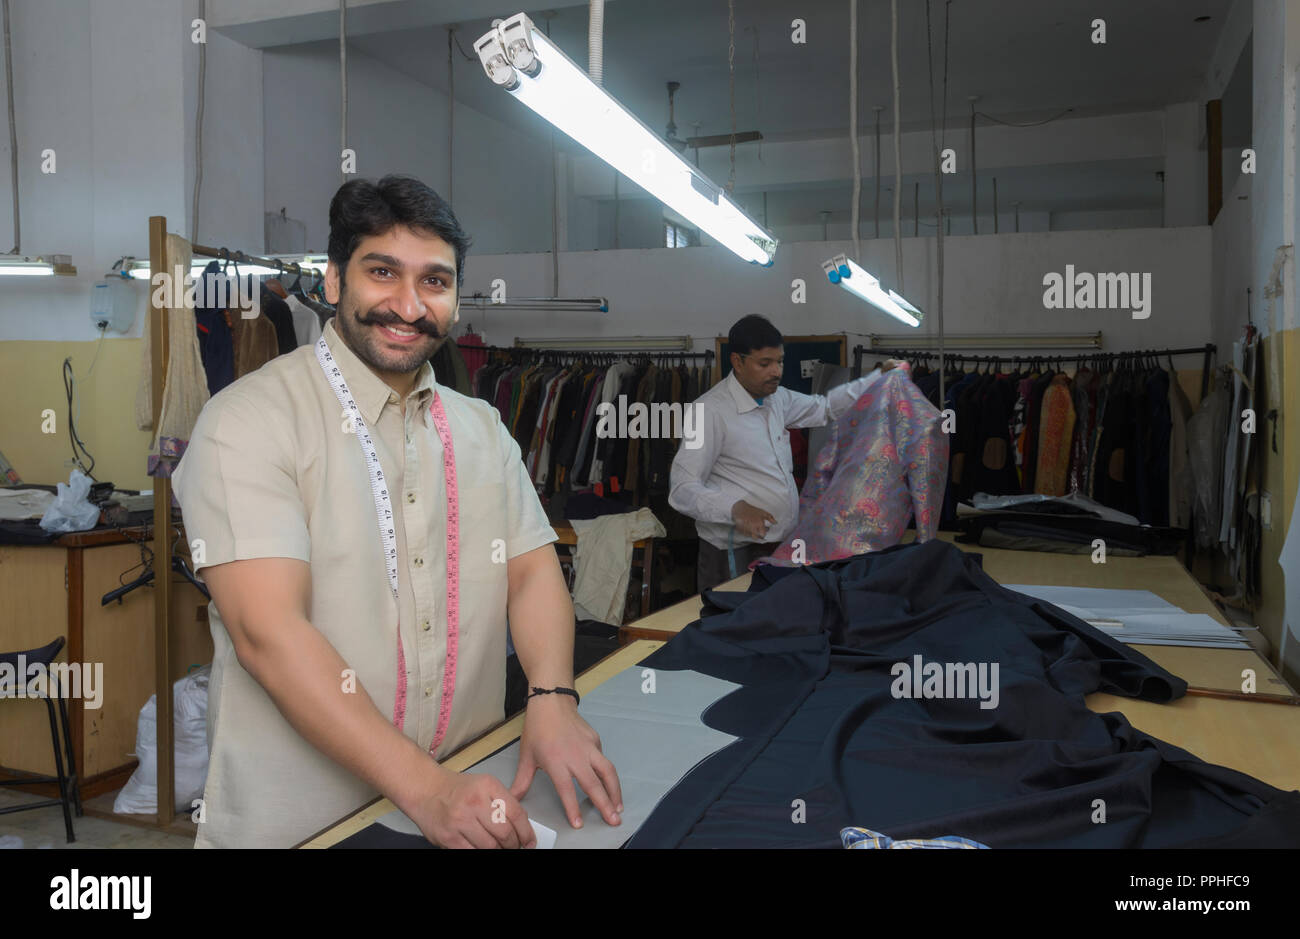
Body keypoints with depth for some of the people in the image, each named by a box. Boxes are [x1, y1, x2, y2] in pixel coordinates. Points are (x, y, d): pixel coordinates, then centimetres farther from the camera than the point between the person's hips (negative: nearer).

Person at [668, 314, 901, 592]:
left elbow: (825, 407, 27)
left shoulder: (777, 398, 9)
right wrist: (735, 508, -35)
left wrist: (881, 378, 19)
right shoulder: (711, 410, -16)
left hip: (785, 545, 7)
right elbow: (682, 489, -20)